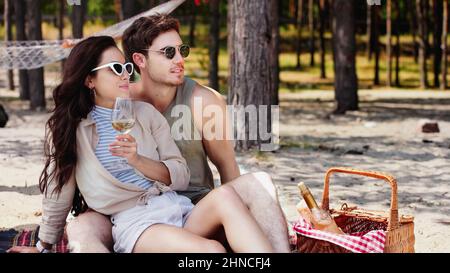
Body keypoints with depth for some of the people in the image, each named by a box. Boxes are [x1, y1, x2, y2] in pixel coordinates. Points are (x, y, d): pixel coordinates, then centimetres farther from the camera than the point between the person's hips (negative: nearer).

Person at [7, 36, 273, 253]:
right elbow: (59, 193, 17)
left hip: (178, 208, 3)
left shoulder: (146, 112, 13)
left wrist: (138, 160, -10)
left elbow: (181, 176, 7)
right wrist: (44, 246, 25)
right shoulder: (68, 127, 7)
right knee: (212, 249, -34)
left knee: (225, 195, -32)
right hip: (133, 222, -3)